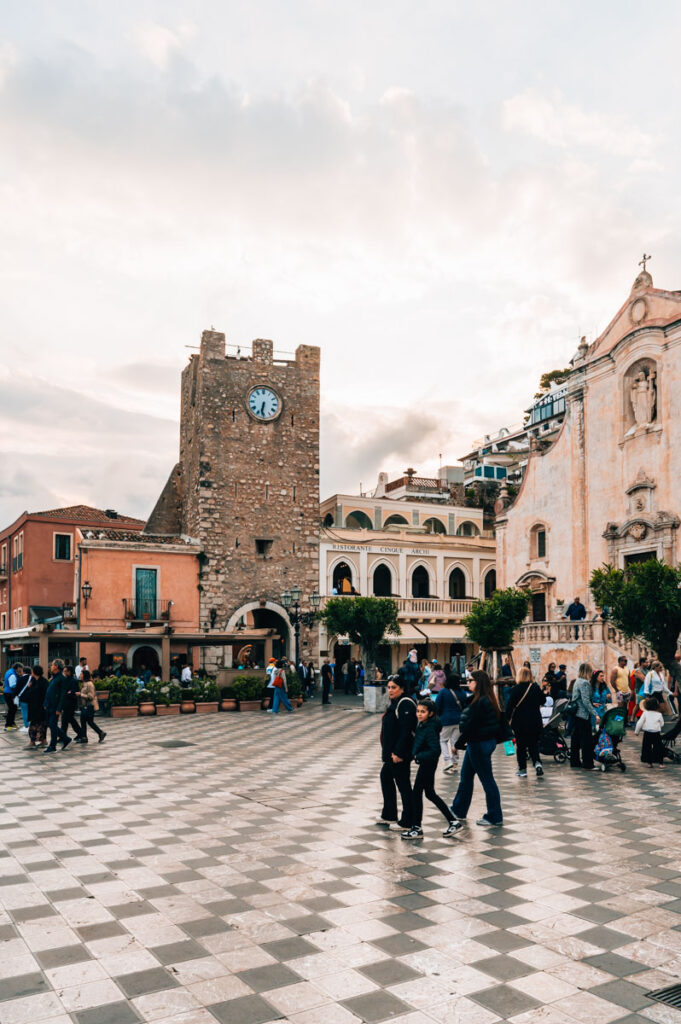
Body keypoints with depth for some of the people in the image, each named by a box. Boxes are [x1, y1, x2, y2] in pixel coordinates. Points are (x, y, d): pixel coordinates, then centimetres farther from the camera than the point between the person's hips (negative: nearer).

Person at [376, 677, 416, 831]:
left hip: (400, 754, -11)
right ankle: (389, 815, 32)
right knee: (386, 778, 19)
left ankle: (406, 822, 6)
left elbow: (406, 731, -24)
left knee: (403, 784, -3)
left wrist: (398, 752, -24)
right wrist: (387, 751, 18)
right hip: (390, 752, 11)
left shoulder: (405, 704, -18)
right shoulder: (394, 703, 13)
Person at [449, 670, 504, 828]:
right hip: (476, 744, 11)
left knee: (487, 780, 0)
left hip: (479, 744, -11)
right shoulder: (486, 700, 10)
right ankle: (458, 811, 31)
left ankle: (495, 817, 11)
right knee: (465, 777, 19)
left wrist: (458, 744, -12)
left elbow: (471, 725, -21)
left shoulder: (480, 702, -21)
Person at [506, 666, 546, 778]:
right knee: (533, 743, 16)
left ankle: (522, 769, 11)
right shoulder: (536, 688, -2)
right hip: (535, 721, 3)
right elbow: (543, 701, 14)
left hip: (519, 722, -3)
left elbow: (510, 705, -11)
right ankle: (537, 762, -5)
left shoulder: (517, 688, -11)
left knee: (520, 745, 8)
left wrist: (508, 718, 0)